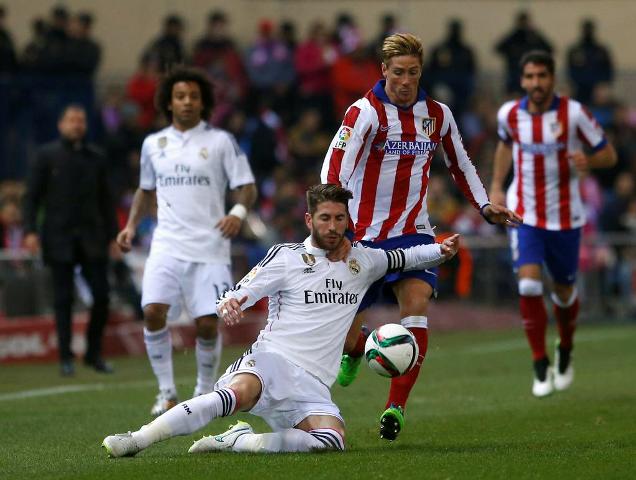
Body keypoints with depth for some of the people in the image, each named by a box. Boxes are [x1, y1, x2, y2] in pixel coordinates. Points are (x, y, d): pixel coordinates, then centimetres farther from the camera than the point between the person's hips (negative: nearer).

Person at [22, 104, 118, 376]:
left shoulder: (96, 158, 12)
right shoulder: (48, 155, 3)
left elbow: (105, 199, 15)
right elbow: (32, 196, 1)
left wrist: (112, 234, 9)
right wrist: (30, 231, -10)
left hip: (92, 238, 3)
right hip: (59, 239, -3)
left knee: (102, 295, -4)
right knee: (63, 299, -1)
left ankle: (94, 353, 10)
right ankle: (66, 358, 6)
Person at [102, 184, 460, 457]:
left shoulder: (362, 262, 18)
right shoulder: (286, 257, 5)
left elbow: (401, 258, 36)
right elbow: (240, 293, -2)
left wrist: (440, 251, 19)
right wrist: (229, 304, -26)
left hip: (313, 386, 4)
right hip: (273, 361, -4)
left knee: (333, 440, -30)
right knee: (239, 393, -39)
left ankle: (238, 441, -24)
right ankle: (139, 439, -41)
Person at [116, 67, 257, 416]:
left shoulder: (221, 142, 2)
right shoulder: (153, 144, 12)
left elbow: (247, 187, 0)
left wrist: (238, 212, -20)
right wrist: (132, 224, 11)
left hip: (209, 247, -2)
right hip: (167, 244, 2)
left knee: (207, 323, -5)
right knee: (153, 311, -16)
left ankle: (205, 393, 17)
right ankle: (166, 392, -3)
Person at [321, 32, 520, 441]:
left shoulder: (437, 114, 3)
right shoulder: (365, 112, -14)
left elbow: (460, 163, 21)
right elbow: (334, 171, -24)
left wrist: (484, 205, 14)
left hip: (413, 231, 2)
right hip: (364, 233, -2)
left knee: (416, 304, -22)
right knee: (344, 328, 5)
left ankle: (396, 407, -20)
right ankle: (354, 353, 46)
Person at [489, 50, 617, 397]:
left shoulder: (573, 113, -12)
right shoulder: (509, 114, -3)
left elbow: (608, 155, -5)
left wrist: (588, 162, -27)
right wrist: (496, 186, 12)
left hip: (565, 216, -1)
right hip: (524, 215, 1)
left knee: (564, 293, 11)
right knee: (529, 285, -17)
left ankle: (565, 351, 41)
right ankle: (540, 366, -7)